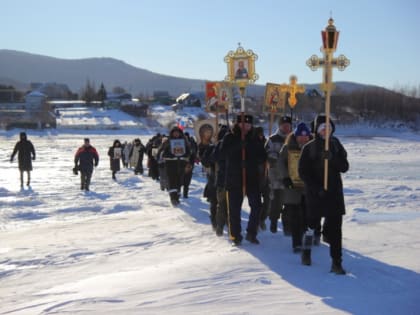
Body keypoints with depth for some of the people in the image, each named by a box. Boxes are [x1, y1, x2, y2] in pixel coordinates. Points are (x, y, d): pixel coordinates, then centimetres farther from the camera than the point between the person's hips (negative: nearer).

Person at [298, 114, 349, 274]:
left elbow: (344, 167, -1)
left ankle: (336, 262, -4)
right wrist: (317, 188, -15)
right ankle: (306, 252, 36)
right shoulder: (309, 148, -3)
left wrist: (332, 159, -19)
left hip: (334, 193, 2)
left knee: (335, 228, -4)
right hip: (314, 193, -1)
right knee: (311, 224, 13)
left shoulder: (336, 145, 6)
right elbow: (303, 172, -5)